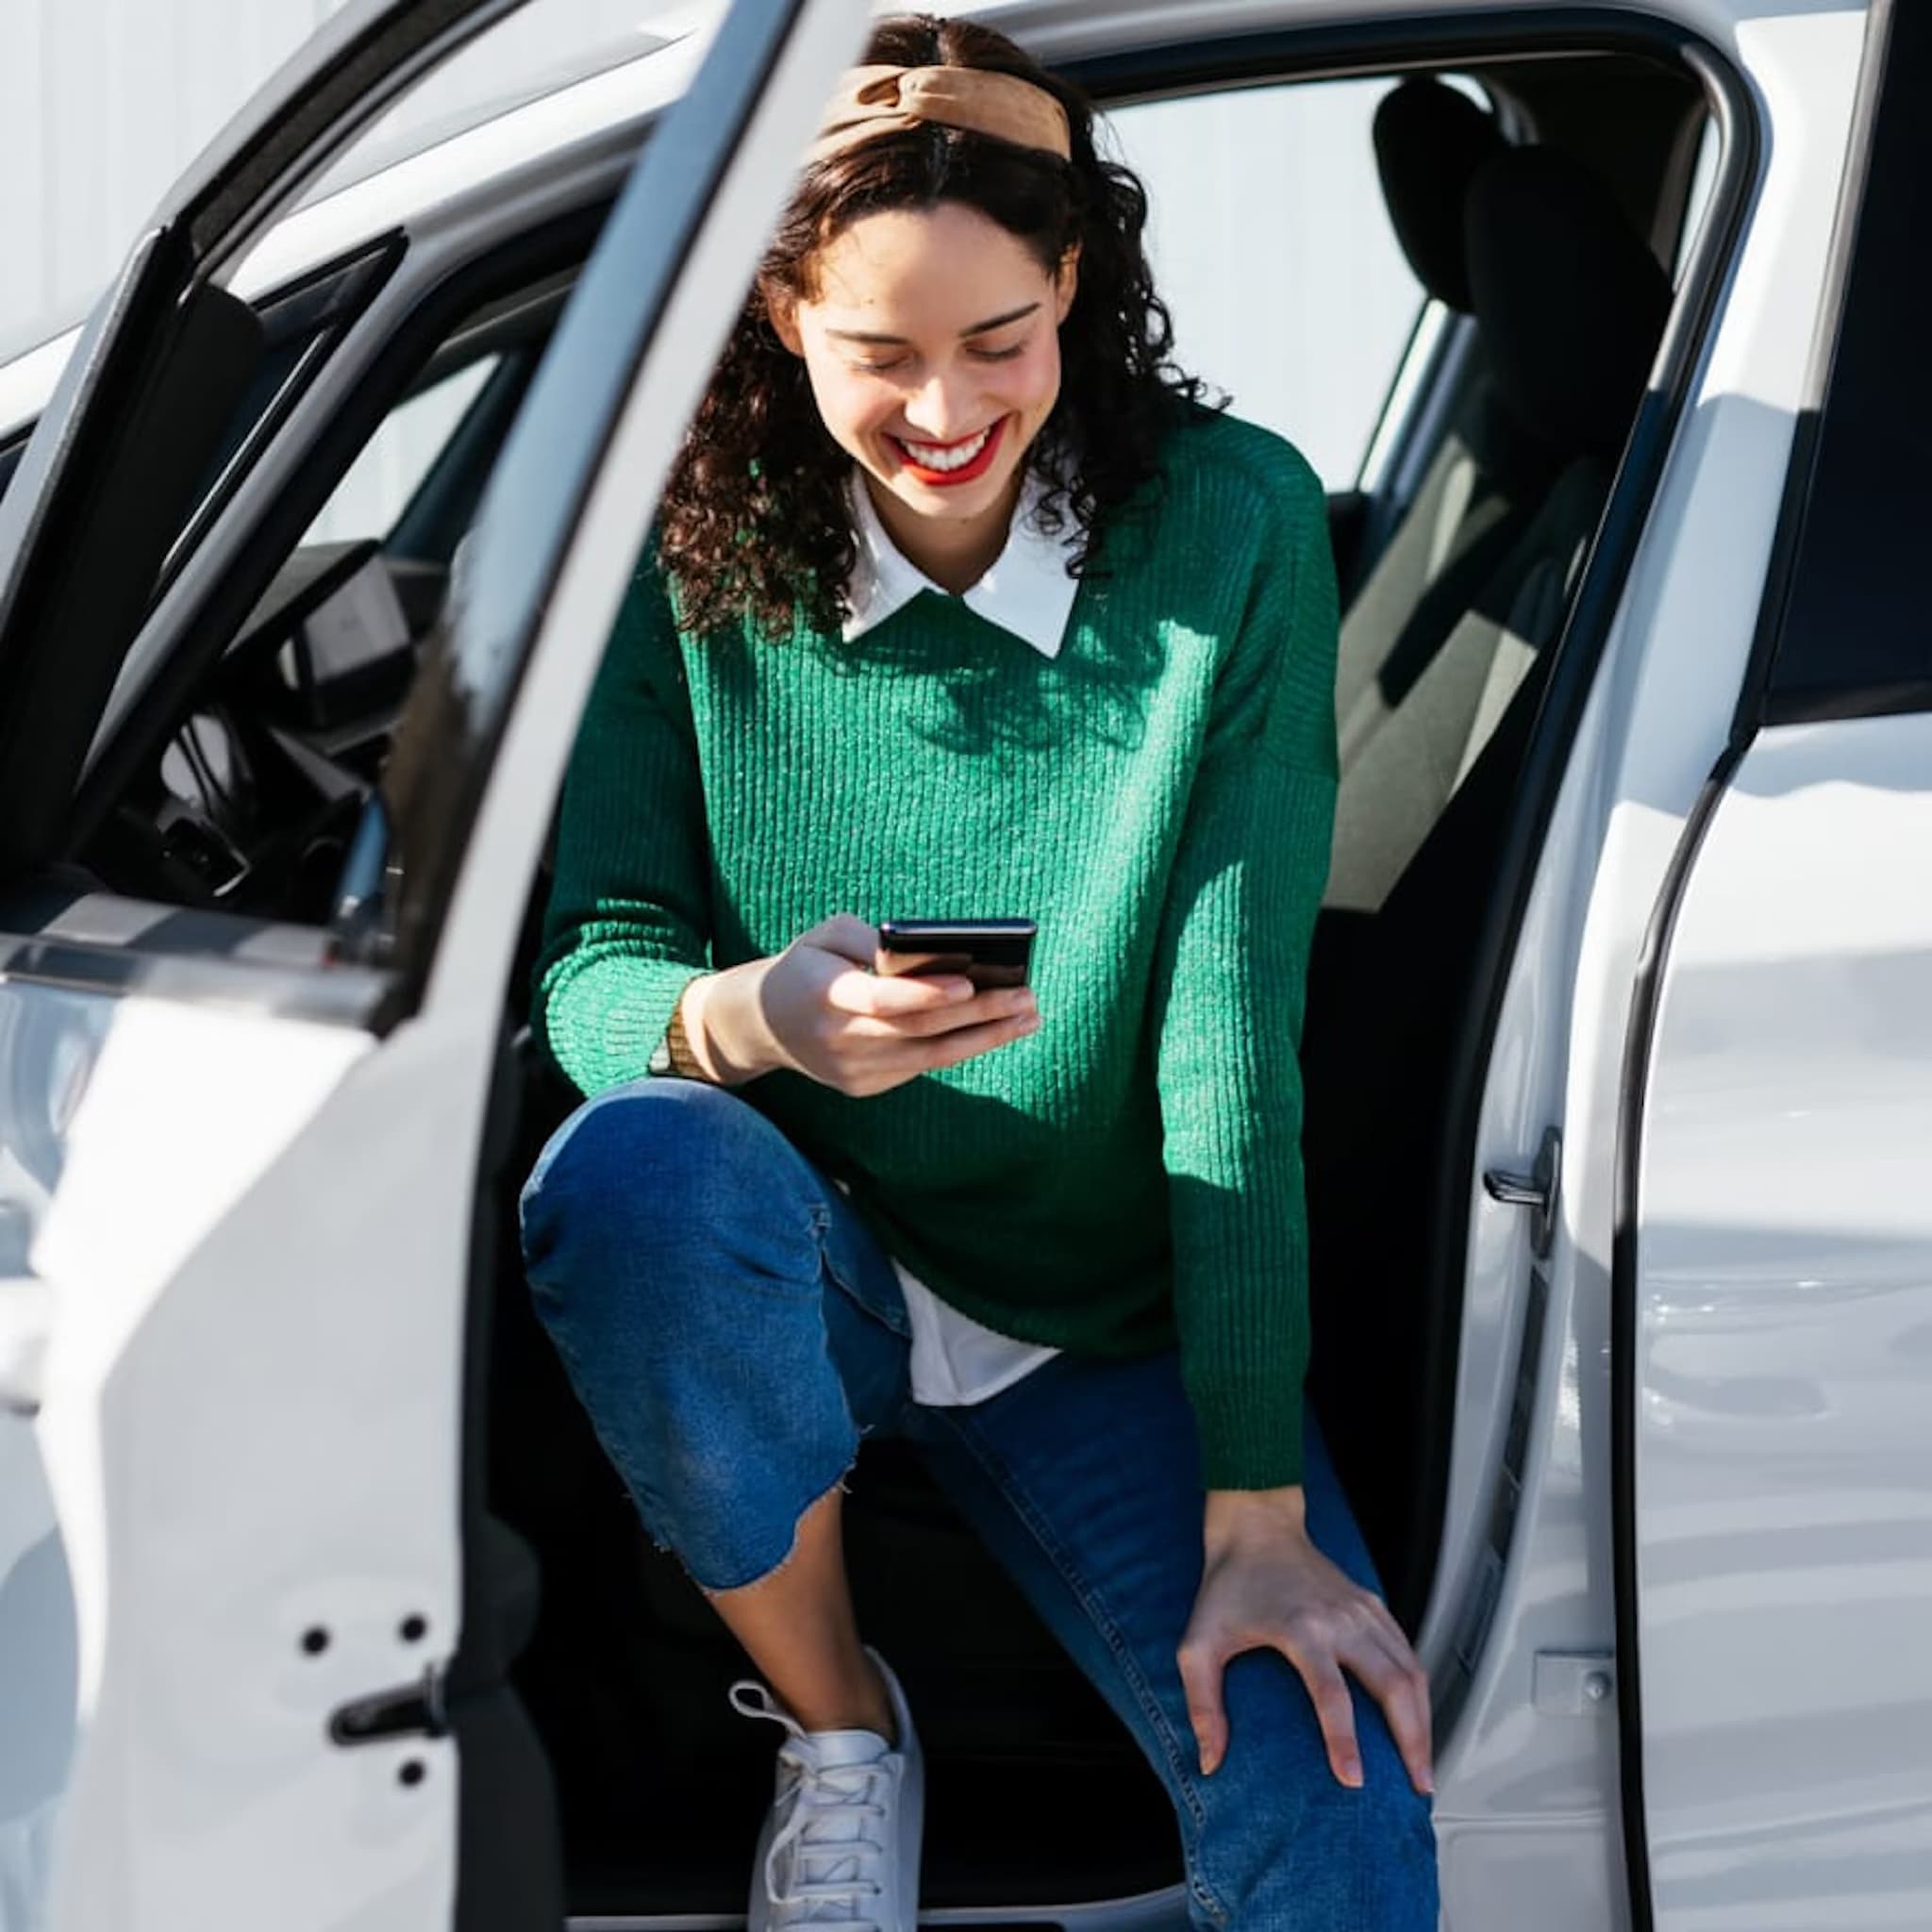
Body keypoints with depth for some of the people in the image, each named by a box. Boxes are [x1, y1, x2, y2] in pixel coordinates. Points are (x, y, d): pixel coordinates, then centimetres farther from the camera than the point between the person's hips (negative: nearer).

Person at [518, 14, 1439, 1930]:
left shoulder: (1229, 521, -11)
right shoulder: (697, 547, -7)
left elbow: (1235, 1028, -15)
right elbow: (591, 969, -8)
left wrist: (1259, 1513, -19)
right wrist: (748, 1017, -33)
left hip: (1111, 1328, -1)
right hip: (803, 1275, 2)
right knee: (636, 1164, -35)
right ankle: (836, 1725, -8)